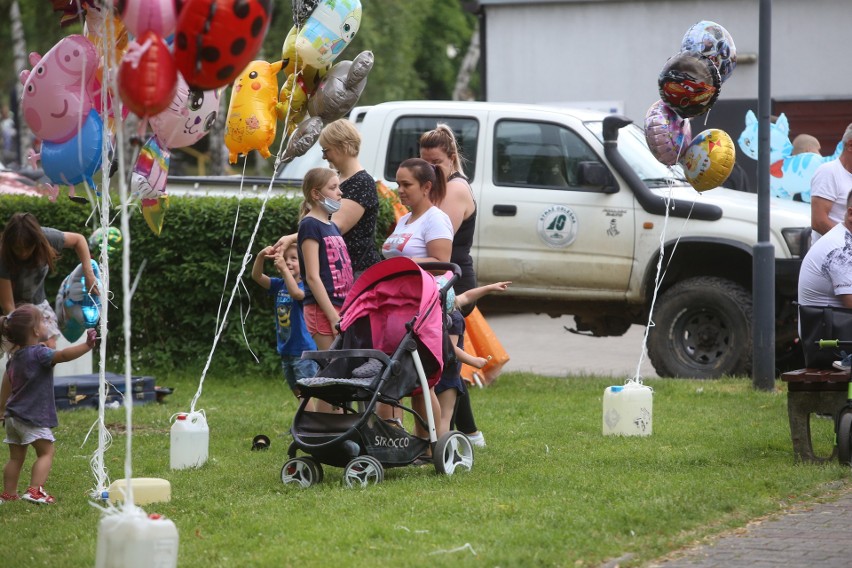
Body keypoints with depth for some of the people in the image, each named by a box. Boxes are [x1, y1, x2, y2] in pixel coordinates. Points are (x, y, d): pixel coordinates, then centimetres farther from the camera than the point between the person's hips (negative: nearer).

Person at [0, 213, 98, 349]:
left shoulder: (45, 237, -25)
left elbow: (78, 239, -7)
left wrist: (89, 274, -17)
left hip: (38, 302, 4)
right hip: (16, 307, -4)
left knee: (50, 346, -5)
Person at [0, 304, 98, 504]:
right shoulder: (38, 354, -16)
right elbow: (63, 355, -34)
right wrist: (87, 346, -39)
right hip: (33, 416, -8)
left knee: (16, 456, 14)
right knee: (46, 452, -3)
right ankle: (35, 490, -14)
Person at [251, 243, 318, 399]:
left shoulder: (304, 285, -11)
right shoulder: (279, 285, 7)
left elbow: (297, 293, -34)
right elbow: (256, 276, -5)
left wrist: (284, 268, -43)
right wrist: (260, 257, -25)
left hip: (304, 350, -7)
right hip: (286, 351, 7)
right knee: (298, 394, 16)